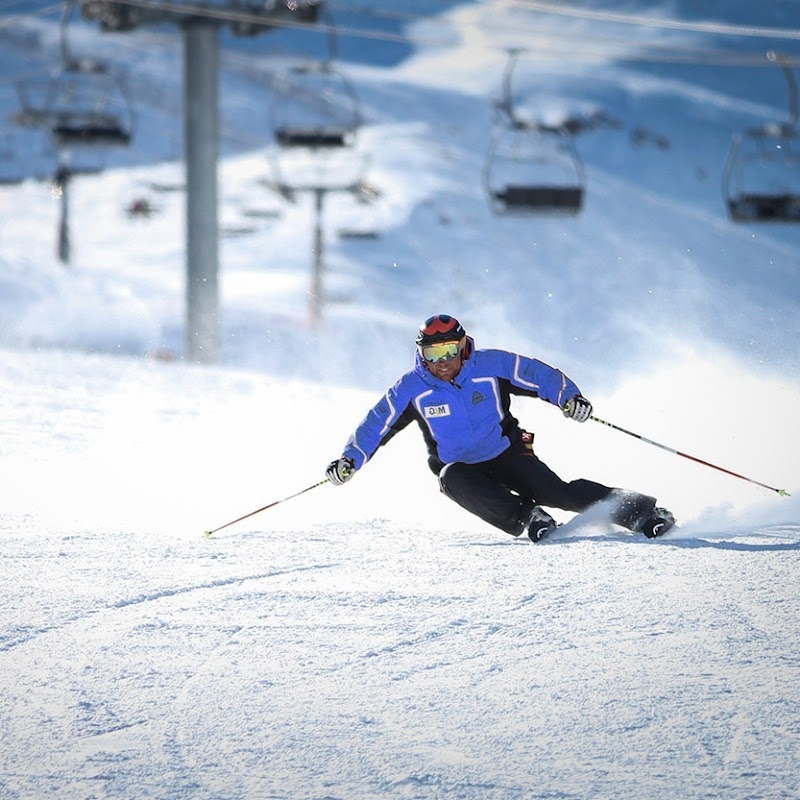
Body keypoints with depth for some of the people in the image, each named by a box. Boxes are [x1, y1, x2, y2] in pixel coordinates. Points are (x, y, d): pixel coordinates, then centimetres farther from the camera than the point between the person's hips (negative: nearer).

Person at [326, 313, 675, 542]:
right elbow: (377, 423, 0)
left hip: (507, 454, -1)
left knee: (555, 492, -22)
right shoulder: (412, 388, -8)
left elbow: (539, 375, -9)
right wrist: (349, 460, -10)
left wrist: (569, 397, -26)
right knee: (454, 481, -35)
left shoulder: (491, 365, -11)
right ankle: (525, 518, -40)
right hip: (458, 466, 1)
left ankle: (638, 510, -15)